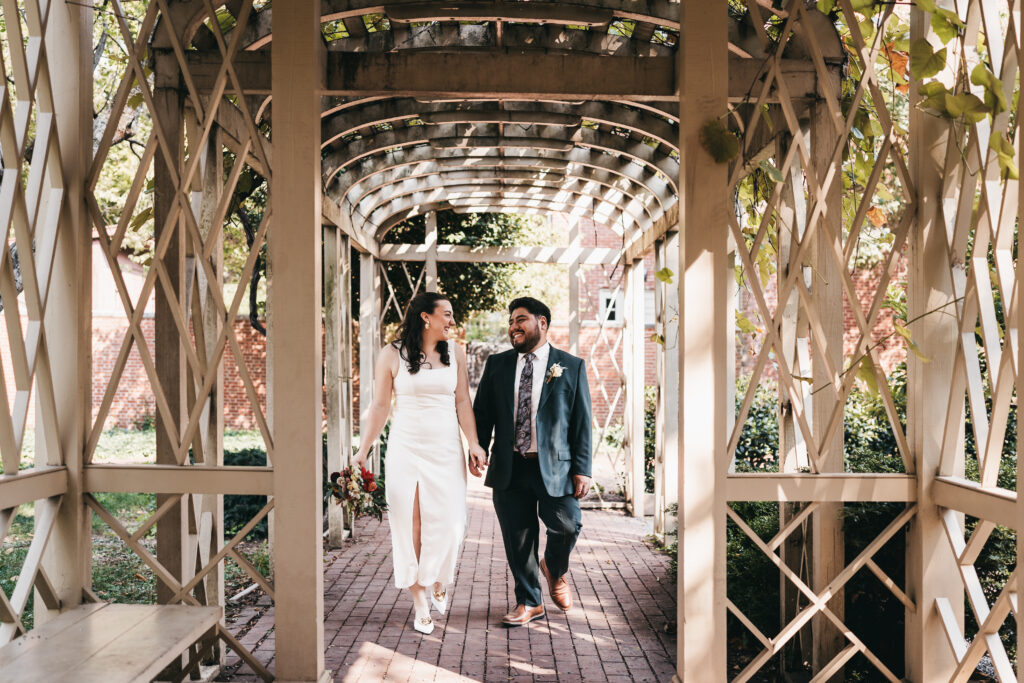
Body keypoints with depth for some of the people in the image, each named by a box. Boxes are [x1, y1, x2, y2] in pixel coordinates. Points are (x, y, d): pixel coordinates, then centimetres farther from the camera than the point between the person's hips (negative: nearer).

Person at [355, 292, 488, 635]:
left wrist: (473, 444, -5)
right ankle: (419, 602, 13)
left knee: (449, 523, -2)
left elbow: (463, 402, 6)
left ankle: (438, 579, 29)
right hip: (406, 448, -2)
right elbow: (380, 407, 1)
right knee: (409, 524, 0)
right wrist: (363, 451, -2)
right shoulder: (392, 354, -1)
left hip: (445, 448, 2)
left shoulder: (455, 352, 6)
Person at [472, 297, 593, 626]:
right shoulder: (496, 364, 11)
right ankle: (529, 602, 25)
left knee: (567, 526, -11)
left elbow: (581, 421, 2)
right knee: (518, 539, 6)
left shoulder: (571, 366, 4)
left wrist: (582, 469, -4)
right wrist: (477, 449, -5)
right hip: (509, 469, 2)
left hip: (554, 466, -2)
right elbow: (481, 413, 11)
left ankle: (555, 570, 24)